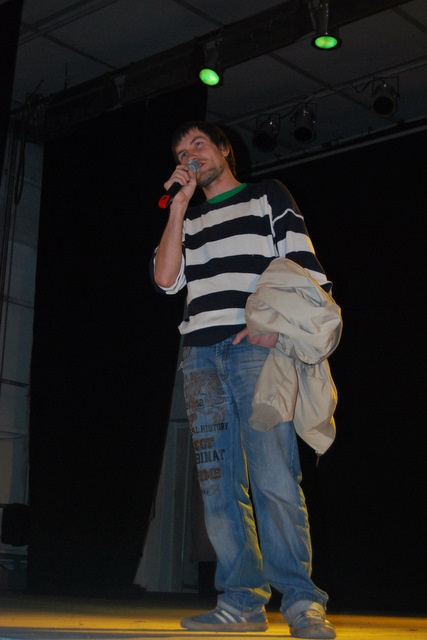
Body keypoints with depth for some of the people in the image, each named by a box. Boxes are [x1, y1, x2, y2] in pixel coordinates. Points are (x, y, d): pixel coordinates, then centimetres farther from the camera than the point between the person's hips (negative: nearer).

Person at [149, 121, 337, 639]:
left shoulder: (268, 197, 16)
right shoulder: (187, 219, 27)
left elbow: (305, 267, 5)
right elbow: (166, 279, 9)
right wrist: (180, 206, 7)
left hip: (256, 349, -4)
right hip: (201, 356, 5)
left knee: (273, 478, -16)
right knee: (218, 484, -2)